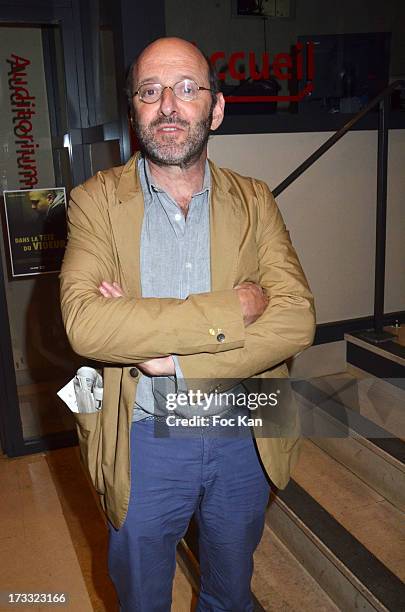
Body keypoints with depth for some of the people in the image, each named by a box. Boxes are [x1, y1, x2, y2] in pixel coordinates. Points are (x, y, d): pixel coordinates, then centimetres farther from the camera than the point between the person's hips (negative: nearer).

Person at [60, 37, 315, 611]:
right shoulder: (97, 200, -9)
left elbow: (296, 320, -15)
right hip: (143, 445, -1)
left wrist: (169, 355, -24)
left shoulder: (254, 201, -3)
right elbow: (83, 322, -25)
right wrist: (229, 310, -26)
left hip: (244, 440, 2)